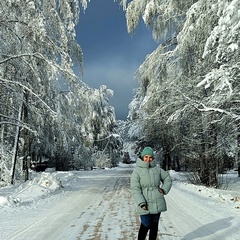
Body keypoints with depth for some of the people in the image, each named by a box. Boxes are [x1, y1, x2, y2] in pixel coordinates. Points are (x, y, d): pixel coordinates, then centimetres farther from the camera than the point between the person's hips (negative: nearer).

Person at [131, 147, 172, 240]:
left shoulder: (157, 169, 3)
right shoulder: (137, 171, -8)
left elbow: (168, 179, 17)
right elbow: (135, 189, -12)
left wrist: (164, 189, 1)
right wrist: (141, 203, -20)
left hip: (157, 203, 4)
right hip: (145, 205, -4)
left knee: (154, 225, 13)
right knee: (146, 225, -9)